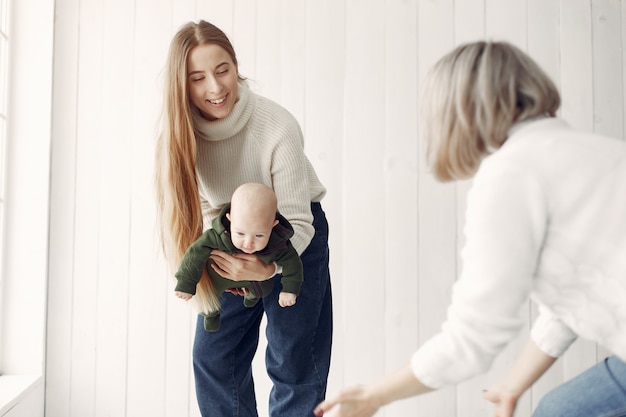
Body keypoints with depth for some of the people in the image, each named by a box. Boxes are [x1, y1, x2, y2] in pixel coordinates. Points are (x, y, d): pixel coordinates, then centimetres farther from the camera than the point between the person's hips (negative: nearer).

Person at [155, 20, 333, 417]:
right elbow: (203, 205, -4)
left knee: (293, 361, -2)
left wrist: (268, 267, -42)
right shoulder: (182, 130, -16)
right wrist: (214, 253, -21)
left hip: (296, 235, -4)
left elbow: (297, 221, -25)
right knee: (213, 355, 7)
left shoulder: (279, 126, -29)